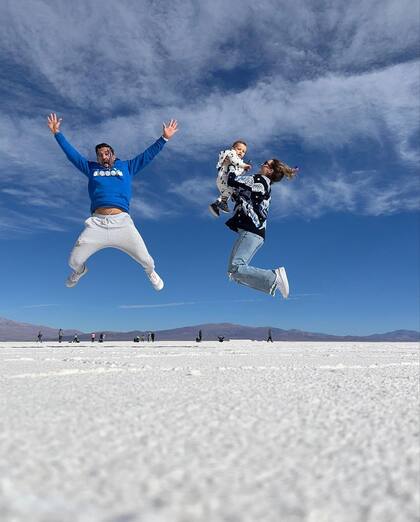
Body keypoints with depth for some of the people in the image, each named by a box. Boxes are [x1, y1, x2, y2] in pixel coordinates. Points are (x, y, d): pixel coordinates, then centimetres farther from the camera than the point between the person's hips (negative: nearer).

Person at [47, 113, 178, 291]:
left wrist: (164, 138, 20)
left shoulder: (126, 167, 23)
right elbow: (71, 153, 30)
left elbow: (147, 155, 23)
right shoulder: (91, 168, 25)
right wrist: (57, 133, 28)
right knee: (74, 261, 0)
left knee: (145, 259, -7)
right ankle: (80, 270, 39)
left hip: (122, 222, -1)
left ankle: (151, 272, 31)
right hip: (96, 224, 1)